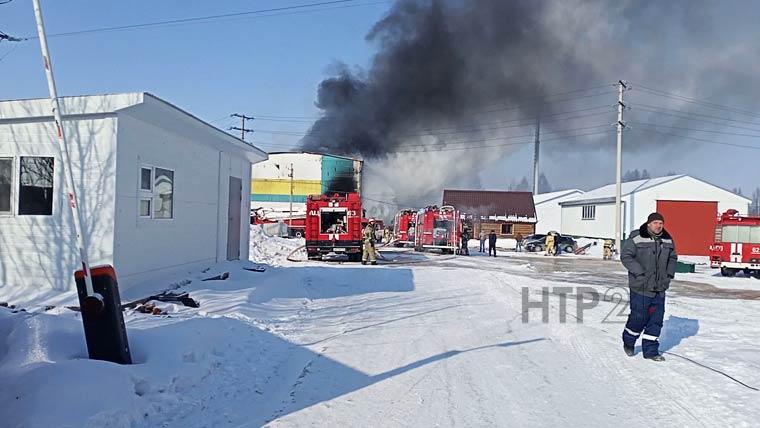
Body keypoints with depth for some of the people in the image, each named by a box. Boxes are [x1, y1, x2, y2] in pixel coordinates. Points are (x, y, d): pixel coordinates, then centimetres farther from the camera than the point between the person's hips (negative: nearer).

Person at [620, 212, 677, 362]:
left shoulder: (668, 240, 11)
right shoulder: (636, 238, -10)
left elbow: (672, 258, 24)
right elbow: (626, 256, -11)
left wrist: (669, 274, 10)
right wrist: (640, 273, -17)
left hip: (660, 288, 6)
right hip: (641, 288, -6)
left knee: (656, 319, 7)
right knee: (639, 317, -1)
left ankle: (650, 351, 17)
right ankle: (628, 341, 25)